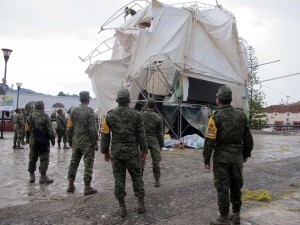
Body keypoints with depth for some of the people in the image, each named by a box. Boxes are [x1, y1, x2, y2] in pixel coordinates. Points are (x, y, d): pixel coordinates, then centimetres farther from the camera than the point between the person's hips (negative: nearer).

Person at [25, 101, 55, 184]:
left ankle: (31, 176, 20)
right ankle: (43, 176, 4)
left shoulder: (30, 116, 4)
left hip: (33, 140, 5)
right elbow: (49, 130, -12)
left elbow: (27, 129, 8)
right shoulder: (45, 117, -12)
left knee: (32, 158, 14)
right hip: (43, 141, -5)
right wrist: (52, 139, -3)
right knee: (44, 159, 2)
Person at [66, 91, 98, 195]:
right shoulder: (89, 111, -12)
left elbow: (69, 128, 8)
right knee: (88, 164, 2)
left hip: (75, 143, 6)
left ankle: (70, 185, 25)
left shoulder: (74, 111, 6)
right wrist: (95, 142, -9)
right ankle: (87, 187, 7)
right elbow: (92, 129, -16)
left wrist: (70, 141, 17)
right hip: (87, 143, -6)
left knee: (73, 163, 16)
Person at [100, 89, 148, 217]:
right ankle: (140, 204, 17)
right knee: (137, 177, 13)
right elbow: (141, 135, -4)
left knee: (119, 178, 9)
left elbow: (104, 135, 1)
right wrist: (144, 151, 6)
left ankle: (122, 207, 15)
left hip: (116, 152, 1)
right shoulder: (136, 115, -6)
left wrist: (105, 152, 11)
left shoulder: (109, 116, -1)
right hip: (132, 151, -1)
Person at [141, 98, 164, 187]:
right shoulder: (158, 117, -6)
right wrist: (161, 145, 6)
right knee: (156, 161, 9)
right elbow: (160, 133, -4)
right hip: (154, 141, 0)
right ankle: (157, 181, 15)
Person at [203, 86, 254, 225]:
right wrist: (246, 154, 19)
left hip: (221, 157, -5)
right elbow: (248, 138, 7)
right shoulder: (241, 115, 3)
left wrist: (206, 159, -7)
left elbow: (210, 140, -15)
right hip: (237, 156, 5)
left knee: (222, 187, 3)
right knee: (236, 186, 16)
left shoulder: (216, 117, -12)